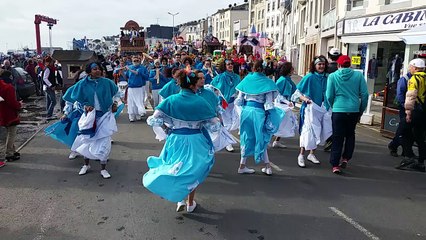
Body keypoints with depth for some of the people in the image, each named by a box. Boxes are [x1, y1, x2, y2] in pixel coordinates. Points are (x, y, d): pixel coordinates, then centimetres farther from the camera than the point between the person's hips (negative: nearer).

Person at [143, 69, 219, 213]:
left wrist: (165, 124, 5)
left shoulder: (171, 100, -10)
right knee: (193, 172, 21)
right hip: (196, 143, 0)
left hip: (176, 141, 1)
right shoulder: (200, 102, -12)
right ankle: (190, 204, 33)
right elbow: (215, 125, -9)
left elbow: (153, 121, -14)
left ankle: (179, 199, 14)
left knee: (176, 170, 25)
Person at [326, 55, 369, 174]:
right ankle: (345, 158, 18)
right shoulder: (359, 75, 1)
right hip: (354, 110, 2)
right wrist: (361, 110, 12)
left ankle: (335, 165, 4)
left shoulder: (332, 76, -3)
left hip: (338, 110, -1)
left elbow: (329, 96, -2)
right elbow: (364, 94, 0)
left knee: (337, 138, 5)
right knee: (350, 135, 23)